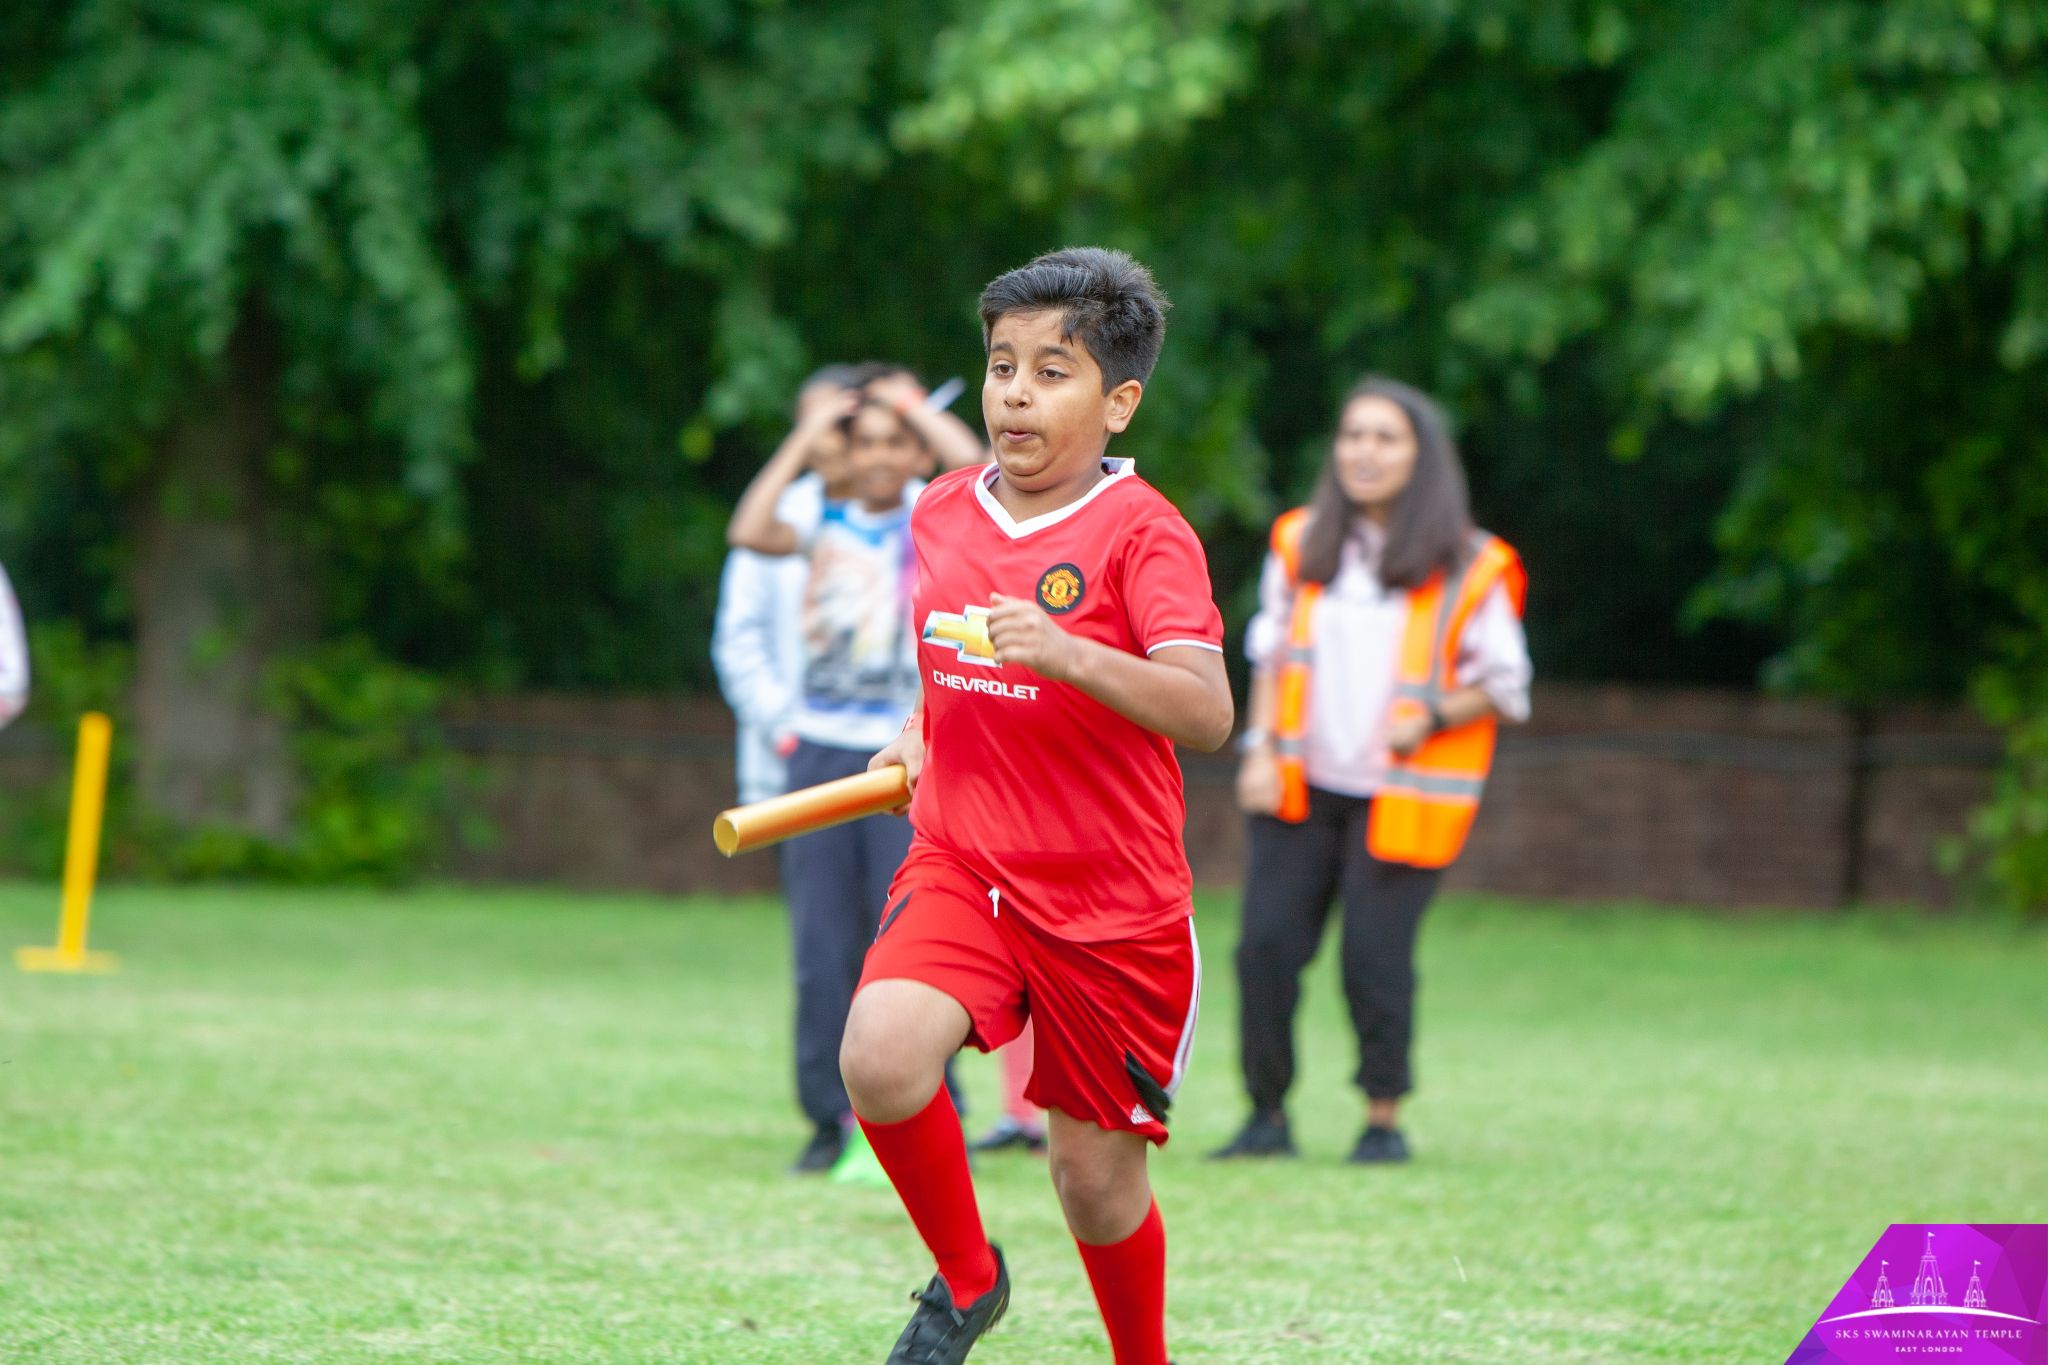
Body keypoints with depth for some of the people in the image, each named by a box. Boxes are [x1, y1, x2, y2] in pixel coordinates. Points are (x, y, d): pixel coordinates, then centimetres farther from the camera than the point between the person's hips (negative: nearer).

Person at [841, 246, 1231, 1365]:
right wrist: (920, 734, 10)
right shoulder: (941, 514, 5)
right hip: (960, 865, 3)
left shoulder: (1143, 532, -12)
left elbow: (1205, 715, -26)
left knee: (1096, 1178, 5)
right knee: (880, 1058, -25)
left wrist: (1064, 653, -39)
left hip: (1112, 905, -3)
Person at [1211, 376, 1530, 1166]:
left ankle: (1383, 1120, 8)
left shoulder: (1468, 569, -4)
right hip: (1302, 787, 3)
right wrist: (1260, 747, 3)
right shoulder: (1302, 545, 7)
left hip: (1398, 796, -3)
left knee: (1376, 959, -8)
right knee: (1266, 945, -4)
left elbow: (1502, 686, 3)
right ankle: (1268, 1115, 7)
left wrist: (1431, 718, -14)